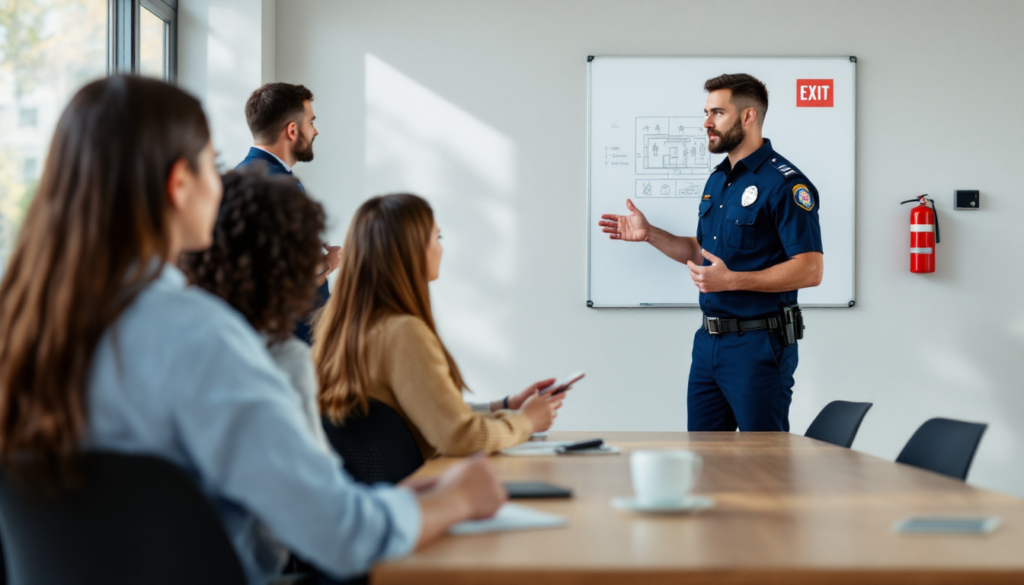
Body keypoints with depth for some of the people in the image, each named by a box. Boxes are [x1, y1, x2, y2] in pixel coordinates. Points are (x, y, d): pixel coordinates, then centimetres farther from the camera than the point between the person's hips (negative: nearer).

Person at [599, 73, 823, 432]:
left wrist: (731, 280, -26)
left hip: (758, 345, -9)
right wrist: (649, 234, 12)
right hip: (709, 339, 9)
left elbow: (810, 270, -20)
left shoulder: (785, 183, -14)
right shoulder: (717, 180, 15)